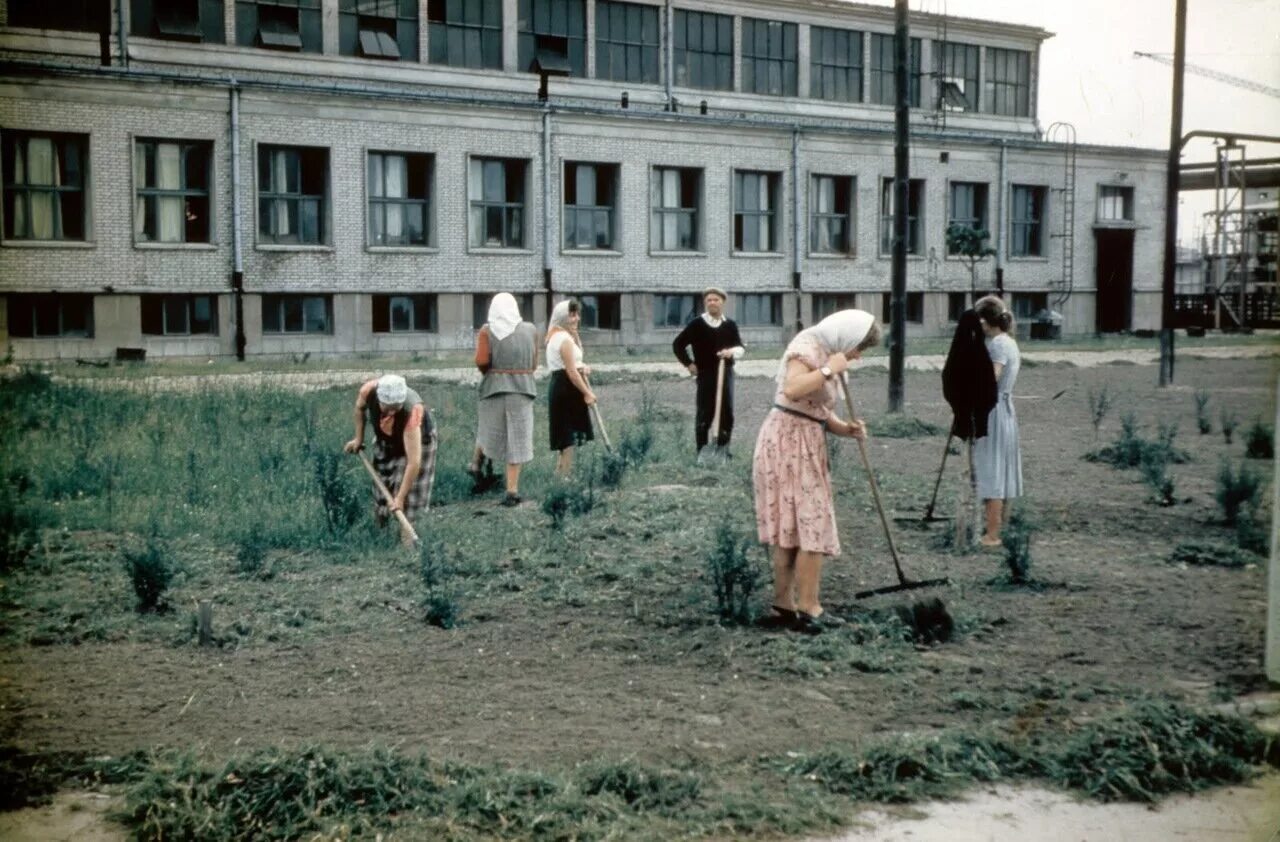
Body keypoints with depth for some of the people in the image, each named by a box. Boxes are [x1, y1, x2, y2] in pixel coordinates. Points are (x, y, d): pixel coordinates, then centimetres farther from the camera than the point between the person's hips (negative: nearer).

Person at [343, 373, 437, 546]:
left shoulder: (412, 411, -47)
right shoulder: (369, 391, -36)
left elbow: (414, 462, -46)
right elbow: (359, 408, -6)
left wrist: (400, 498, -44)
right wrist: (358, 438, -3)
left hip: (416, 439, -4)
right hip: (385, 441, 4)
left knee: (412, 493, -11)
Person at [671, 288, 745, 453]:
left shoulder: (730, 325, 7)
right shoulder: (696, 324, -1)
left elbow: (741, 348, 5)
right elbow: (678, 345, 5)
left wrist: (732, 351, -17)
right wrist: (688, 364, -1)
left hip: (726, 374, 3)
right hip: (705, 375, -3)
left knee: (727, 413, 5)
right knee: (705, 414, -3)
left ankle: (723, 449, 16)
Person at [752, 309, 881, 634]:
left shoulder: (827, 355, 17)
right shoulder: (808, 347, -12)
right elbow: (792, 389, -31)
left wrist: (846, 428, -1)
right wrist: (829, 370, -22)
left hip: (804, 446, 10)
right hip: (788, 443, -10)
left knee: (792, 528, 11)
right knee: (811, 526, -8)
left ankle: (784, 606, 16)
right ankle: (808, 608, -3)